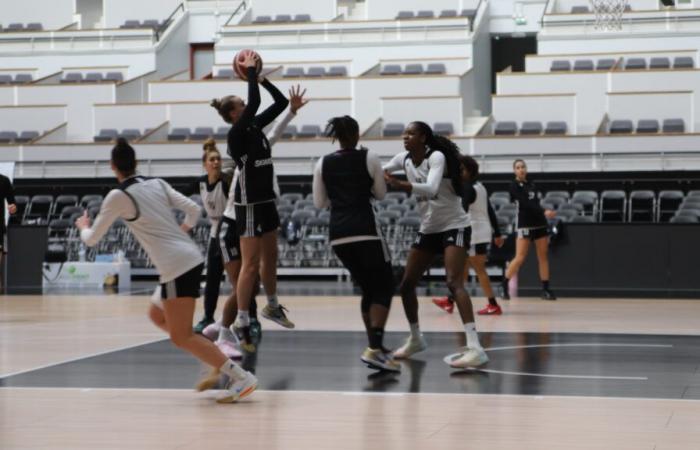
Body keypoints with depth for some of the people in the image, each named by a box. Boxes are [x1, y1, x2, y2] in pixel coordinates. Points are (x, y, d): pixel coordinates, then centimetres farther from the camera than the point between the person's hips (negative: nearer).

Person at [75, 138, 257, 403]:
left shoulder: (118, 197, -6)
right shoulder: (157, 184, 11)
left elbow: (91, 239, 3)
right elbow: (193, 210, 12)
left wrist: (83, 226, 27)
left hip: (177, 267, -8)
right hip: (192, 258, 8)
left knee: (181, 337, -4)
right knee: (157, 315, 24)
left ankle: (241, 378, -12)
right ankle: (216, 363, 13)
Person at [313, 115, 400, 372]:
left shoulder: (323, 164, 8)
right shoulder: (369, 158, -1)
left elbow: (319, 203, 13)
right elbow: (381, 194, 9)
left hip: (338, 235, 5)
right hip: (364, 230, -5)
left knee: (368, 288, 18)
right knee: (384, 287, 1)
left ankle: (375, 347, 17)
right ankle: (374, 348, -16)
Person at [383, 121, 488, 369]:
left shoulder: (436, 157, -21)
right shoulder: (404, 159, 0)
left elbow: (431, 188, -38)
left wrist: (400, 185, -53)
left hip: (454, 226, -8)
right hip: (428, 229, 8)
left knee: (454, 283, -25)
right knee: (406, 285, 8)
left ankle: (475, 347, -33)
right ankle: (415, 339, 29)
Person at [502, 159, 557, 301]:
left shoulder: (531, 185, 15)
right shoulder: (514, 186, -5)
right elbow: (525, 204, -16)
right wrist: (544, 212, -26)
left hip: (539, 224, 6)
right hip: (525, 225, -6)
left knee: (543, 257, 3)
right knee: (520, 258, -11)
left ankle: (546, 290, 6)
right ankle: (504, 286, 0)